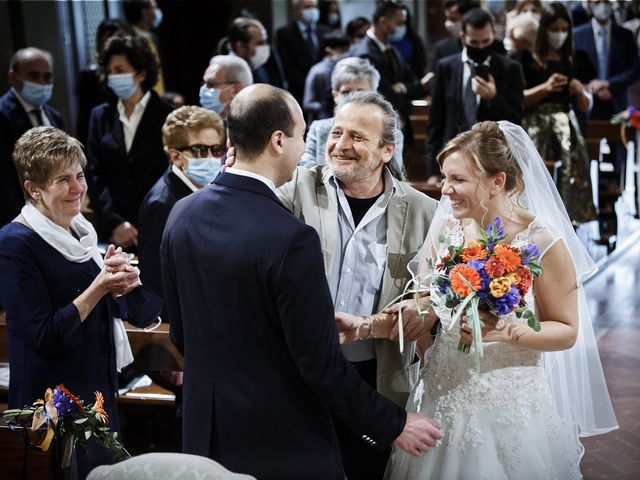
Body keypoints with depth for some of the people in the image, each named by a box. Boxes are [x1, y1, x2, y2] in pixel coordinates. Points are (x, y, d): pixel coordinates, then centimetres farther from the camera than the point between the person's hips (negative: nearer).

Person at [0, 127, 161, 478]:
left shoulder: (78, 231, 8)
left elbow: (141, 312, 9)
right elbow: (43, 337, -20)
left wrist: (118, 280, -11)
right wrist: (98, 288, -23)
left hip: (99, 392, 8)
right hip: (52, 406, -8)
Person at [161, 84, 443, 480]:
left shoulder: (181, 215, -3)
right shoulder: (291, 239, -24)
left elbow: (181, 333, 7)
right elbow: (320, 363, -21)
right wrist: (394, 425, -9)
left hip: (205, 432, 6)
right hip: (282, 447, -6)